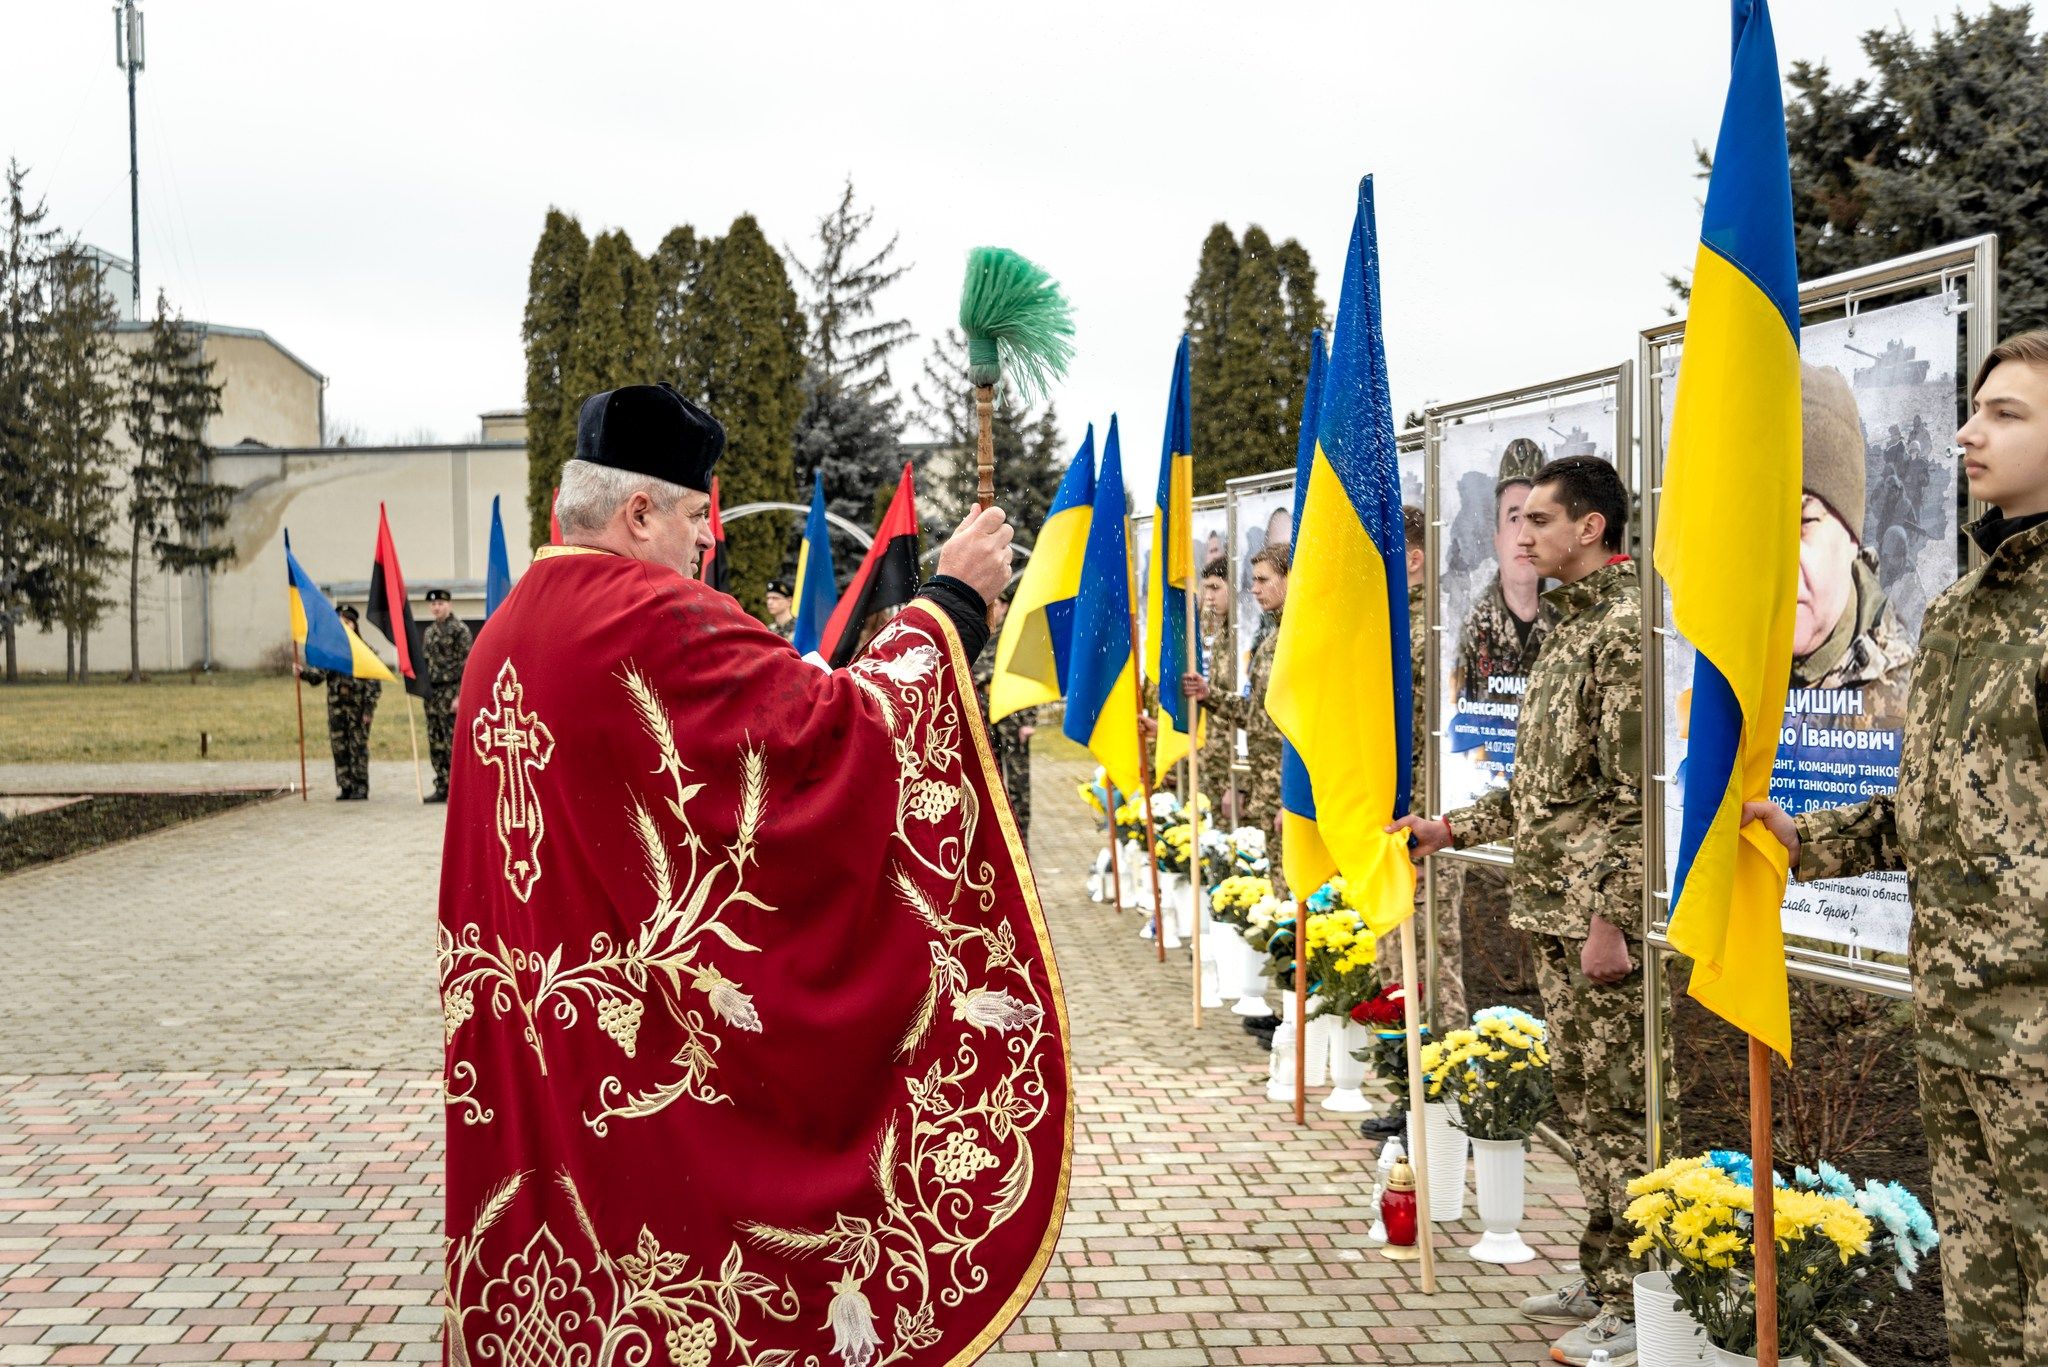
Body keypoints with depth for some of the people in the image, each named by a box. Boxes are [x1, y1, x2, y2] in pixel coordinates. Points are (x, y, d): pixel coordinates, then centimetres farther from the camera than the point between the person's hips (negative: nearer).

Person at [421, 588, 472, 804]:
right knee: (436, 744, 9)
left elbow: (467, 665, -13)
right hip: (432, 693, 8)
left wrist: (460, 695, -19)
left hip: (451, 692, -8)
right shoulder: (429, 632, 16)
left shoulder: (460, 629, -8)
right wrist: (425, 692, 16)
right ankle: (442, 788, 15)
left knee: (454, 742, -7)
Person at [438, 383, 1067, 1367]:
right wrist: (950, 602, -11)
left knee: (563, 1252, 17)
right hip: (657, 1047, -9)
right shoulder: (655, 620, -17)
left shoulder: (508, 631, 11)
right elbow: (838, 726, -21)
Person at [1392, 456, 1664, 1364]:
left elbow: (1637, 791, -19)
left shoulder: (1628, 625, -14)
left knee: (1616, 1110, -1)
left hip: (1600, 915, -9)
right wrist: (1449, 830, 17)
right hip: (1552, 912, 9)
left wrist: (1611, 915, -22)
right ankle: (1603, 1279, 28)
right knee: (1579, 1100, 16)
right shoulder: (1568, 625, 16)